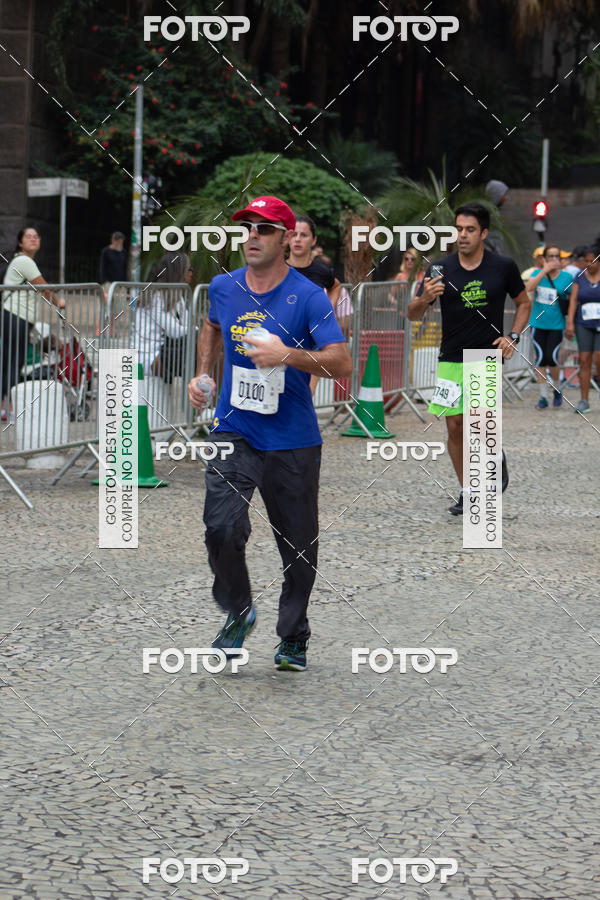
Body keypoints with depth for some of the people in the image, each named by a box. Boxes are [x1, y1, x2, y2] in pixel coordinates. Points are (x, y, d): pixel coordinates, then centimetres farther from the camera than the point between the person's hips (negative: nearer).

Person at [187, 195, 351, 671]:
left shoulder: (309, 297, -10)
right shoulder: (223, 287, 4)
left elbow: (342, 363, -18)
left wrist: (288, 355, -30)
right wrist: (203, 374, 15)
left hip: (293, 442, -2)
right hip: (234, 431, 2)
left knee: (298, 543, 6)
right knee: (222, 528, -17)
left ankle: (294, 638, 26)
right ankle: (238, 611, 10)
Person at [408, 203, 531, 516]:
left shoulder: (503, 267, -2)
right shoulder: (441, 269, -2)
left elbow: (524, 303, 13)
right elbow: (413, 315, -1)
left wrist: (512, 336, -1)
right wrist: (425, 298, -23)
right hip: (451, 360, 2)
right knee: (455, 426, 2)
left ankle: (497, 458, 14)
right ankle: (467, 492, 18)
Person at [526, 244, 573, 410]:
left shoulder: (566, 277, 0)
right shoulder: (537, 273, 3)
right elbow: (529, 288, -16)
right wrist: (545, 270, -19)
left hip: (556, 325, -1)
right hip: (538, 323, 2)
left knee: (552, 358, -9)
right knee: (540, 360, 0)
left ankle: (557, 390, 16)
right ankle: (542, 397, 8)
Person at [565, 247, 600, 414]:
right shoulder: (580, 277, 5)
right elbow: (573, 301, 1)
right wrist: (570, 323, -9)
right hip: (584, 325, 3)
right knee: (584, 361, -2)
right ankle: (584, 401, 1)